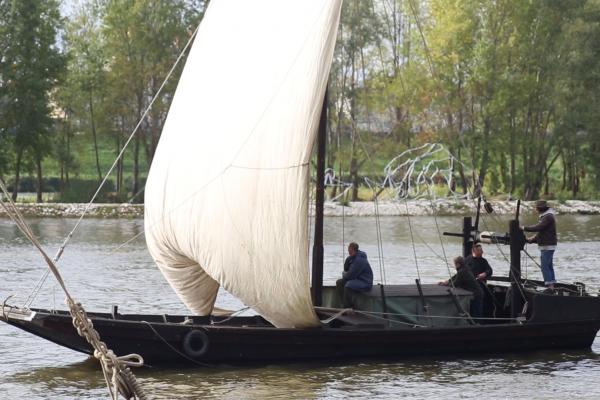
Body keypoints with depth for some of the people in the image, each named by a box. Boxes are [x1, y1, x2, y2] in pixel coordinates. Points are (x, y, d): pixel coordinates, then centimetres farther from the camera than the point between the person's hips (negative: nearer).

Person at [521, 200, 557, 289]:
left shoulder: (548, 217, -16)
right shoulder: (545, 216, 17)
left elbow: (538, 227, -25)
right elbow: (541, 231, 21)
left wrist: (524, 228, -18)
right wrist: (532, 239, 10)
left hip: (548, 246, -11)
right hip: (546, 246, 11)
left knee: (545, 266, -12)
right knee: (549, 266, 12)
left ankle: (549, 285, -13)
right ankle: (551, 285, 15)